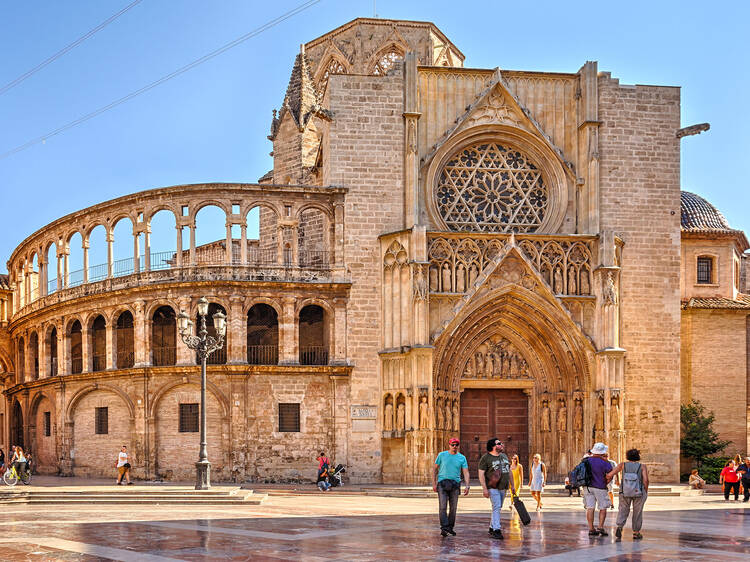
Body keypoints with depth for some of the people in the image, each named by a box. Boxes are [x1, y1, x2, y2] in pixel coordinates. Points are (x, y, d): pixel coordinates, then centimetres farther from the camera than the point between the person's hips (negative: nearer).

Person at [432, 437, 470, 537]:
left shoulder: (462, 458, 7)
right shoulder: (442, 455, 4)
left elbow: (466, 472, 4)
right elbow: (435, 469, 8)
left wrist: (467, 486, -9)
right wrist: (434, 483, 1)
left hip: (455, 484, 2)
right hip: (442, 483, -2)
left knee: (453, 508, 6)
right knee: (443, 507, -12)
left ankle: (450, 527, 17)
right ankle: (444, 528, -16)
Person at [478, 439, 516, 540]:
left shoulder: (504, 456, 15)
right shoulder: (485, 458, -6)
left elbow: (509, 471, 22)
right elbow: (481, 474, -10)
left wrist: (512, 486, 19)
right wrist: (484, 488, -17)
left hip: (503, 487, 7)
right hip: (493, 487, -7)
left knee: (498, 508, 11)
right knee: (496, 507, -15)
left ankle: (492, 528, 22)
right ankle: (496, 530, -17)